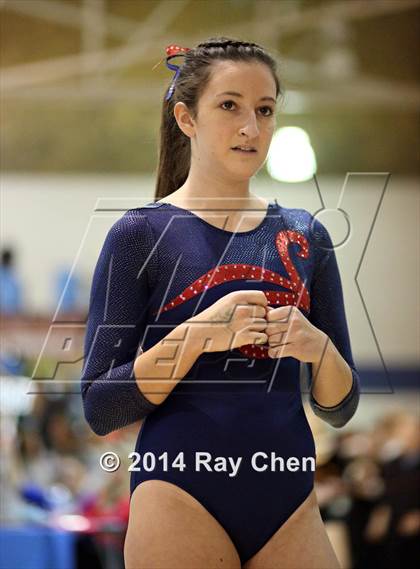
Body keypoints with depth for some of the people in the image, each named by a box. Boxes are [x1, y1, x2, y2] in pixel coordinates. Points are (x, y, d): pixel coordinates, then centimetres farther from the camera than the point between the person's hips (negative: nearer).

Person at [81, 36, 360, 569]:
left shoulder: (304, 236, 11)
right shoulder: (140, 235, -1)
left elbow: (339, 408, 13)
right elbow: (100, 408, -6)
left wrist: (319, 348, -8)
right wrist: (198, 334, -18)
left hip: (288, 503, 4)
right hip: (182, 494, -4)